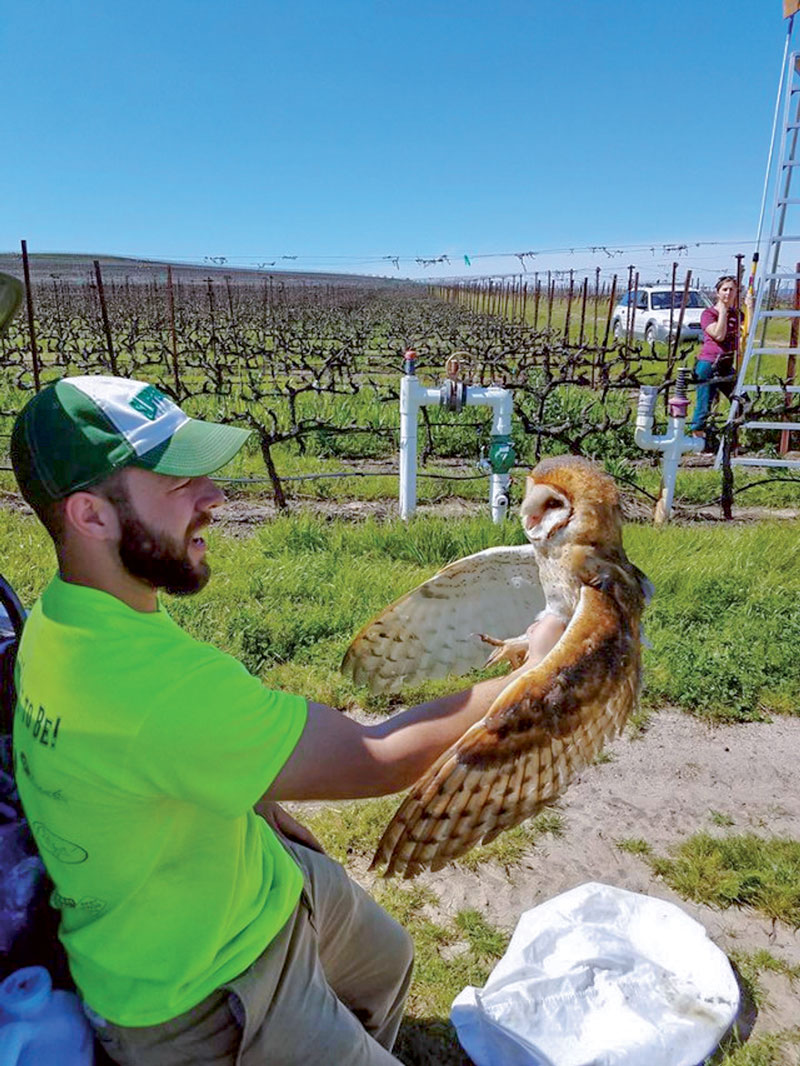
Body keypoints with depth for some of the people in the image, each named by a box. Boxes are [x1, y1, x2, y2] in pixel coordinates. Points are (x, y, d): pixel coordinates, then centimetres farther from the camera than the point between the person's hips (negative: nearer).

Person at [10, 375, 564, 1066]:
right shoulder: (144, 681, -41)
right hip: (197, 998, -8)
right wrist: (531, 672, -21)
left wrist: (263, 807, 5)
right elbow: (379, 760, -34)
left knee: (387, 962, 29)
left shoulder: (66, 614, -7)